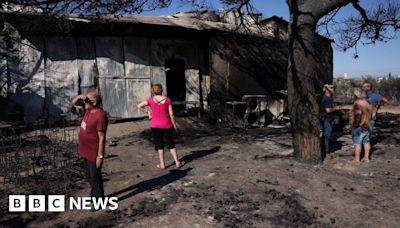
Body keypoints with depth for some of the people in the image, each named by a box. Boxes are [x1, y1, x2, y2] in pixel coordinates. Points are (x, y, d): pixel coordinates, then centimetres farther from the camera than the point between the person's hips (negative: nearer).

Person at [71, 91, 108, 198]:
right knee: (89, 177, 23)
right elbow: (73, 103, 15)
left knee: (95, 178, 4)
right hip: (86, 152, 9)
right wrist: (79, 96, -7)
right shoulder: (88, 110, 3)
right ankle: (94, 195, 41)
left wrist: (100, 156, -23)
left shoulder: (100, 116, -24)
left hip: (94, 154, -9)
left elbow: (102, 137, -24)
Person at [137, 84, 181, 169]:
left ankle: (162, 164, 11)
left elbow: (139, 106, -9)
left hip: (155, 125, 0)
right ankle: (177, 162, 10)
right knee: (170, 144, 11)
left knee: (159, 144, 9)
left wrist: (147, 112, 1)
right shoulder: (167, 99, -5)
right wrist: (174, 125, 2)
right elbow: (171, 113, -6)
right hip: (166, 125, 0)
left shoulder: (151, 100, -6)